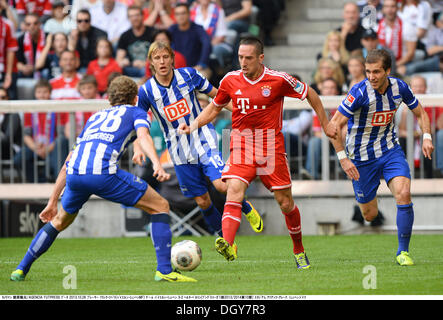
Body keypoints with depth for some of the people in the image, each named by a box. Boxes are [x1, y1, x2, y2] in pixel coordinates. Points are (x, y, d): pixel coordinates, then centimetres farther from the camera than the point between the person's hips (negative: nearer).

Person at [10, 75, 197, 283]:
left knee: (60, 221, 32)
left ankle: (21, 270, 32)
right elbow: (143, 136, -2)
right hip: (103, 171, -5)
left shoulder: (96, 117, 36)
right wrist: (157, 165, -18)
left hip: (75, 173, 5)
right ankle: (164, 270, -2)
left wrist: (53, 201, 40)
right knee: (160, 207, 9)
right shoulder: (136, 112, 23)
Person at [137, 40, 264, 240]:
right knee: (202, 200, 2)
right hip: (180, 152, 1)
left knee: (222, 185, -20)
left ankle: (246, 209, 11)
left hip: (203, 140, -1)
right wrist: (137, 149, -15)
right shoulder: (146, 91, -6)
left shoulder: (188, 75, -5)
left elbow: (216, 95, 7)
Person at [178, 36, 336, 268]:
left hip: (272, 148, -1)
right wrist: (192, 127, 2)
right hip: (241, 146, 1)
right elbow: (214, 108, 16)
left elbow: (310, 94, 6)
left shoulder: (278, 80, -8)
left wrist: (325, 125, 10)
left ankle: (299, 250, 27)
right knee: (234, 191, -23)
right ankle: (228, 245, -39)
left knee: (285, 203, 5)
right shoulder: (231, 80, 1)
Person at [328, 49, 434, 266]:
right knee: (369, 215, 3)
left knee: (403, 193, -22)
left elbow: (420, 113, 9)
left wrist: (426, 136, -9)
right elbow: (335, 125, -19)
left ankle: (403, 251, -8)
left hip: (390, 150, 3)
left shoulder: (399, 88, -8)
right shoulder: (360, 92, -22)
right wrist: (343, 158, -24)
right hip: (361, 156, -3)